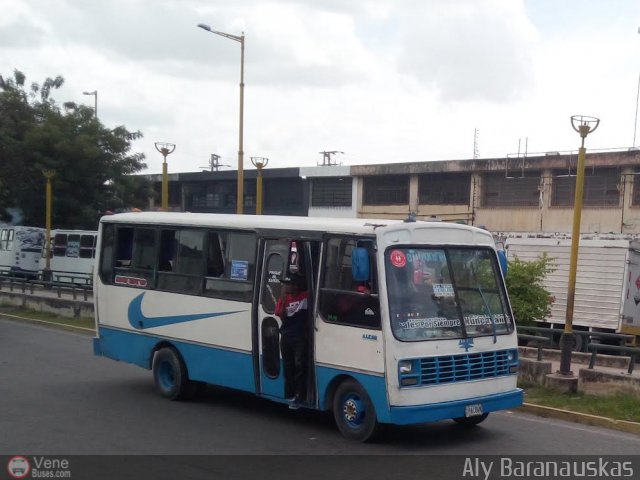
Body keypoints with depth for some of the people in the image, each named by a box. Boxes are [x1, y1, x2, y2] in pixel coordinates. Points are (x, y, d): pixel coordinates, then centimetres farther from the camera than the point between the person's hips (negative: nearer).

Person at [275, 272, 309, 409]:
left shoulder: (306, 296, -5)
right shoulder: (283, 299, 5)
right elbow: (281, 316, -5)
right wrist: (283, 299, -12)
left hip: (301, 337, -4)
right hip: (286, 336, 4)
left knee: (300, 366, -7)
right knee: (288, 367, 8)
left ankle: (298, 397, -5)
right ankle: (289, 395, 16)